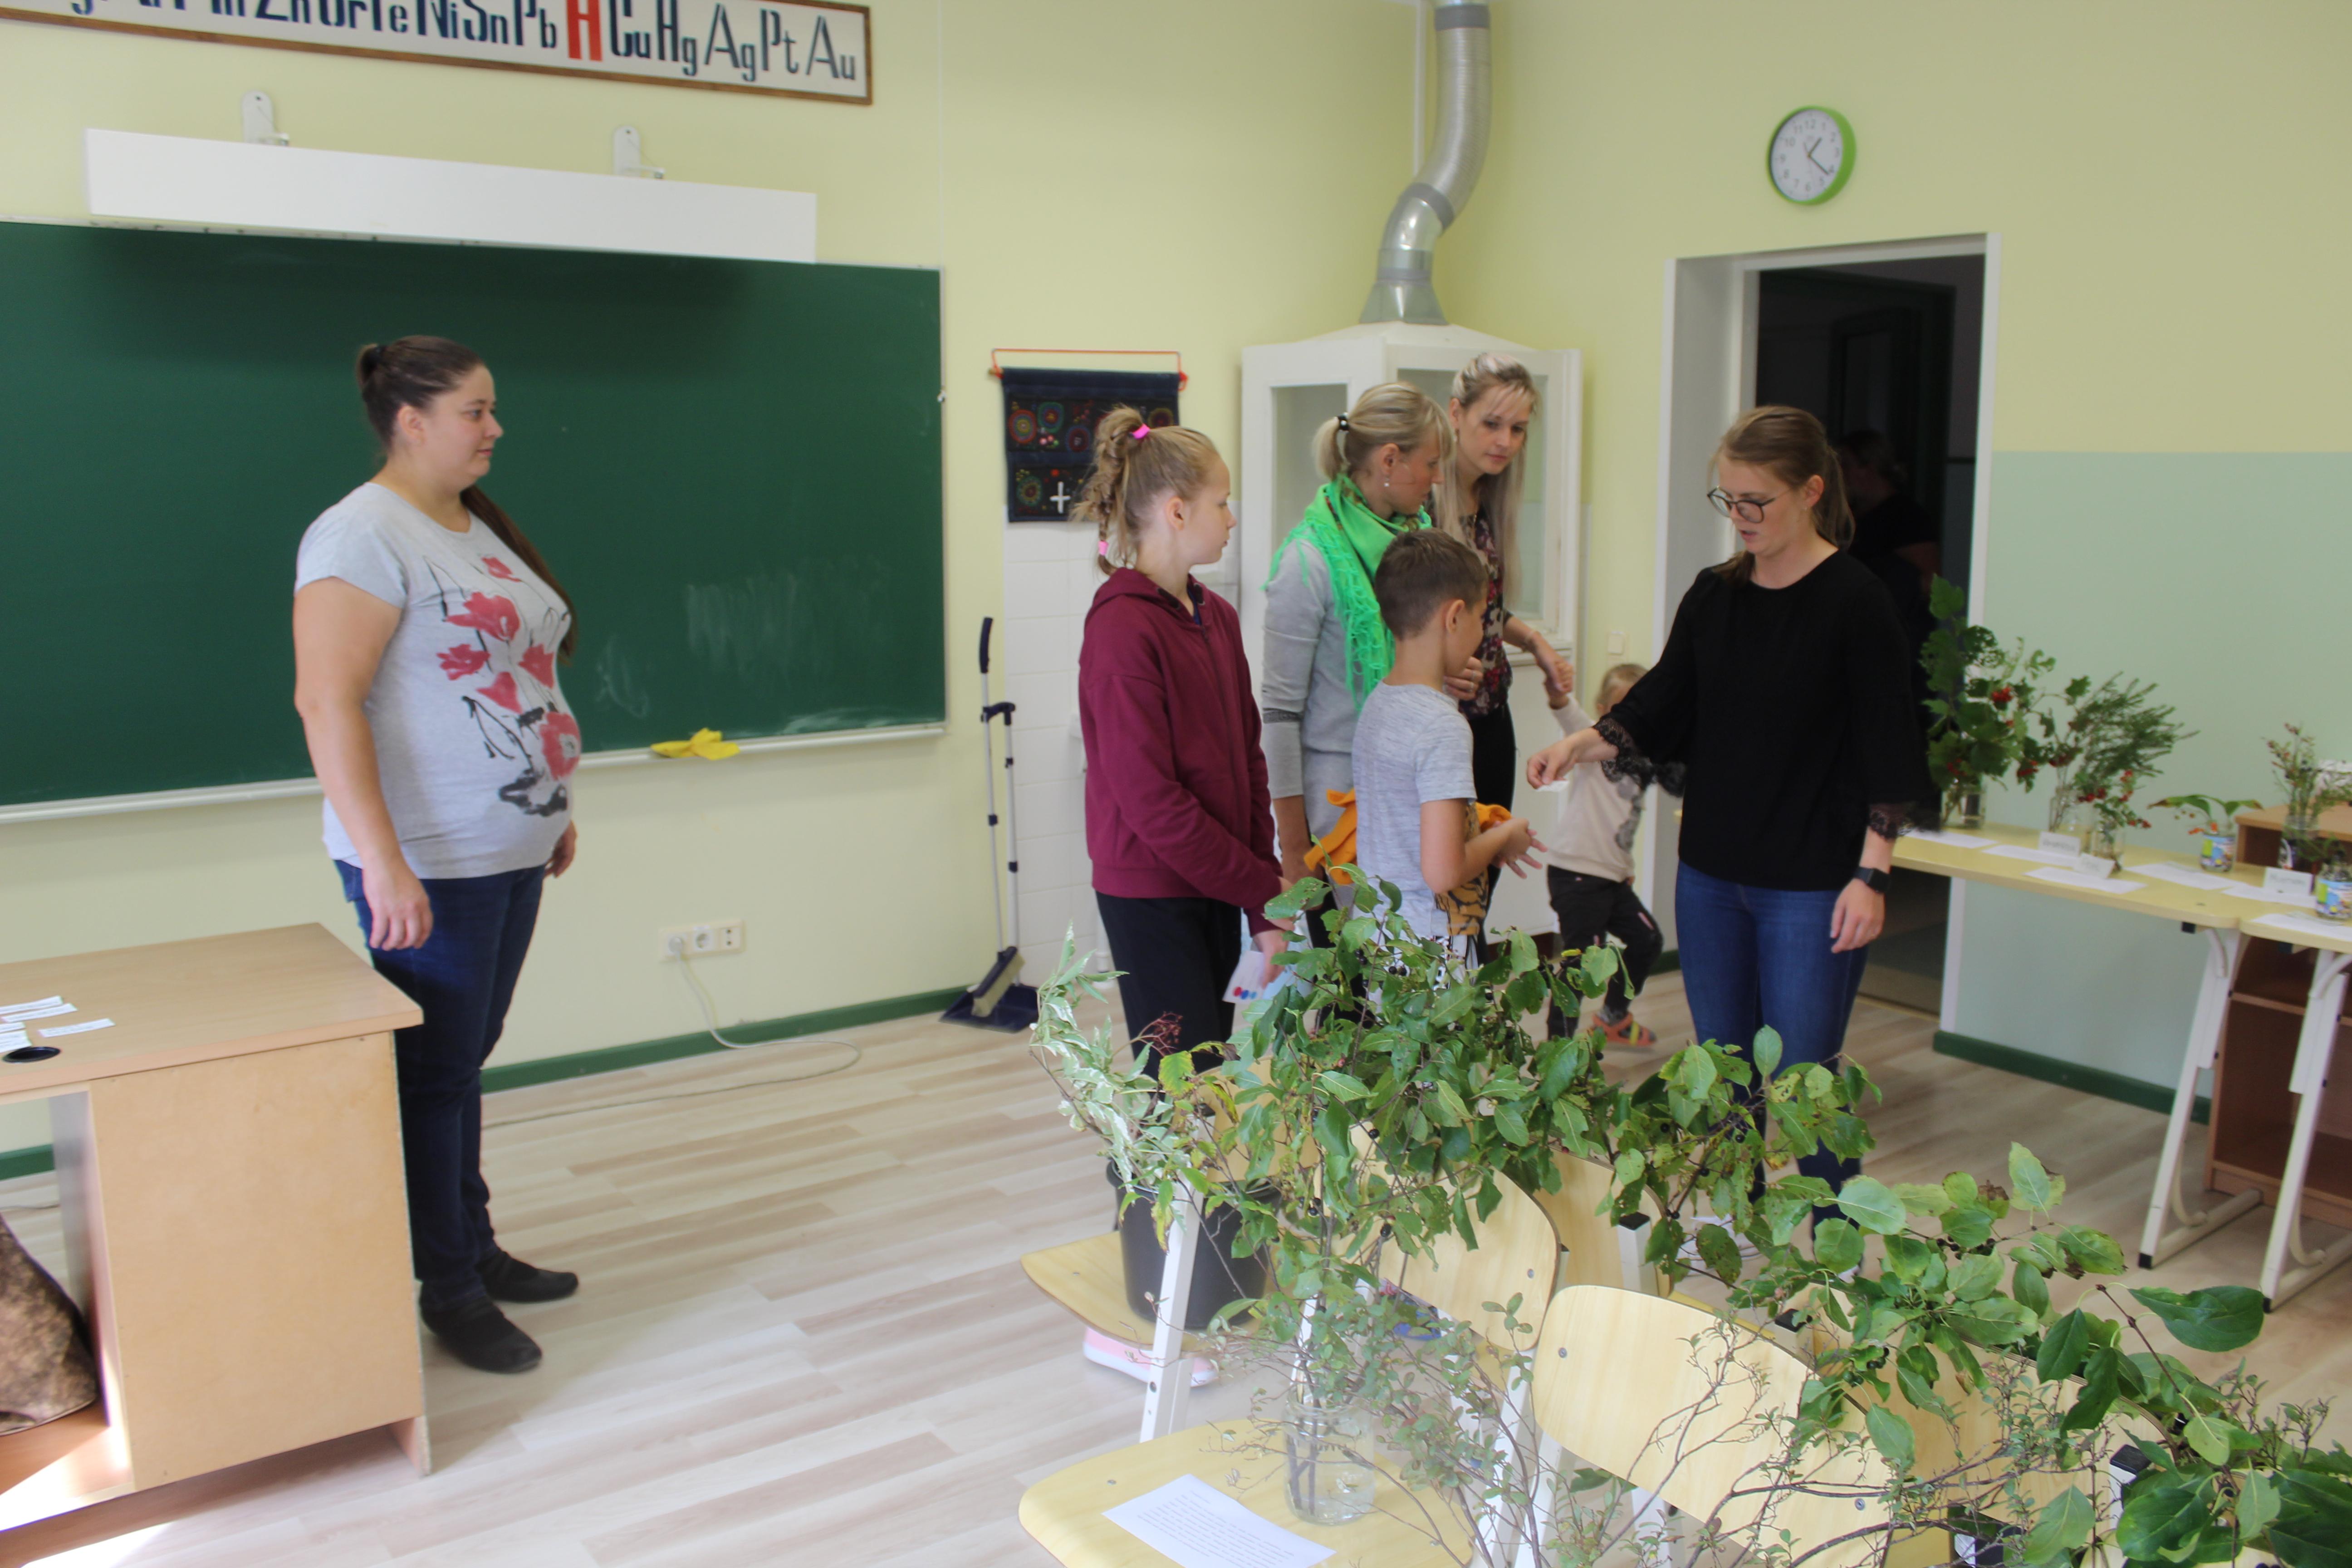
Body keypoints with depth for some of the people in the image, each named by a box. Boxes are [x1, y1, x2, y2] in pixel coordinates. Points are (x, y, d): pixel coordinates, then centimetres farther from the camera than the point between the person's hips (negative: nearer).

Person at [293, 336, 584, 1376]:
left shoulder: (479, 529, 14)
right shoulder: (364, 535, -14)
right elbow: (326, 699, -21)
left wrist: (552, 808, 21)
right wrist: (383, 861, -26)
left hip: (507, 854, 8)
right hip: (431, 864, -8)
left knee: (465, 1058, 17)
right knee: (435, 1072, 2)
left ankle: (475, 1247, 29)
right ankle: (448, 1289, 15)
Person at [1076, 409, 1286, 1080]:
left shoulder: (1217, 616, 8)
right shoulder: (1122, 629, -17)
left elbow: (1248, 756, 7)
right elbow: (1150, 799, -19)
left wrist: (1265, 914, 2)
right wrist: (1264, 887, -12)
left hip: (1218, 890, 8)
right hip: (1152, 896, -8)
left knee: (1214, 1068, 14)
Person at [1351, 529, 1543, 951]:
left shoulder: (1376, 703, 6)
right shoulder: (1443, 726, -19)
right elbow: (1443, 872, -24)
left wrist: (1484, 837, 14)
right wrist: (1502, 838, -6)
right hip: (1427, 947, -8)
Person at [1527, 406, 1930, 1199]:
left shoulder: (1854, 600, -9)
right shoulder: (1714, 594, 7)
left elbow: (1887, 753, -9)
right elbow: (1657, 708, 9)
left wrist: (1871, 874, -13)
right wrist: (1579, 744, -8)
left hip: (1810, 886, -6)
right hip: (1711, 871, 6)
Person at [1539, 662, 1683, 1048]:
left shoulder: (1646, 758, 10)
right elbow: (1566, 712, -27)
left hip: (1615, 874, 8)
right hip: (1576, 871, -8)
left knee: (1647, 941, 19)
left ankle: (1615, 1016, 40)